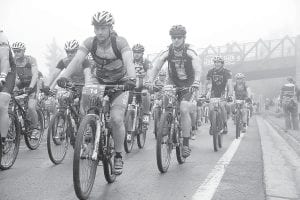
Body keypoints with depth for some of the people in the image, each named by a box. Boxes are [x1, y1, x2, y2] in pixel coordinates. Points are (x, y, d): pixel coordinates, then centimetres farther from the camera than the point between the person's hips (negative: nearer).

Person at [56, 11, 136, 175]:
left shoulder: (120, 42, -22)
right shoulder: (90, 42, -15)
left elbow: (128, 61, -37)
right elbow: (77, 59, -29)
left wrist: (131, 78, -58)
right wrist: (64, 76, -47)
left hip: (120, 83, -3)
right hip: (99, 82, 4)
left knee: (116, 119, -17)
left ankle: (118, 156, 3)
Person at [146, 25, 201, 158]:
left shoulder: (190, 52, -12)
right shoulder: (167, 52, -6)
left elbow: (197, 69, -24)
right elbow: (156, 68, -12)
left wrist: (196, 82, -44)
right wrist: (149, 81, -30)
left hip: (188, 85, -3)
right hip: (173, 84, 4)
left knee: (183, 109, -24)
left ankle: (186, 144, -16)